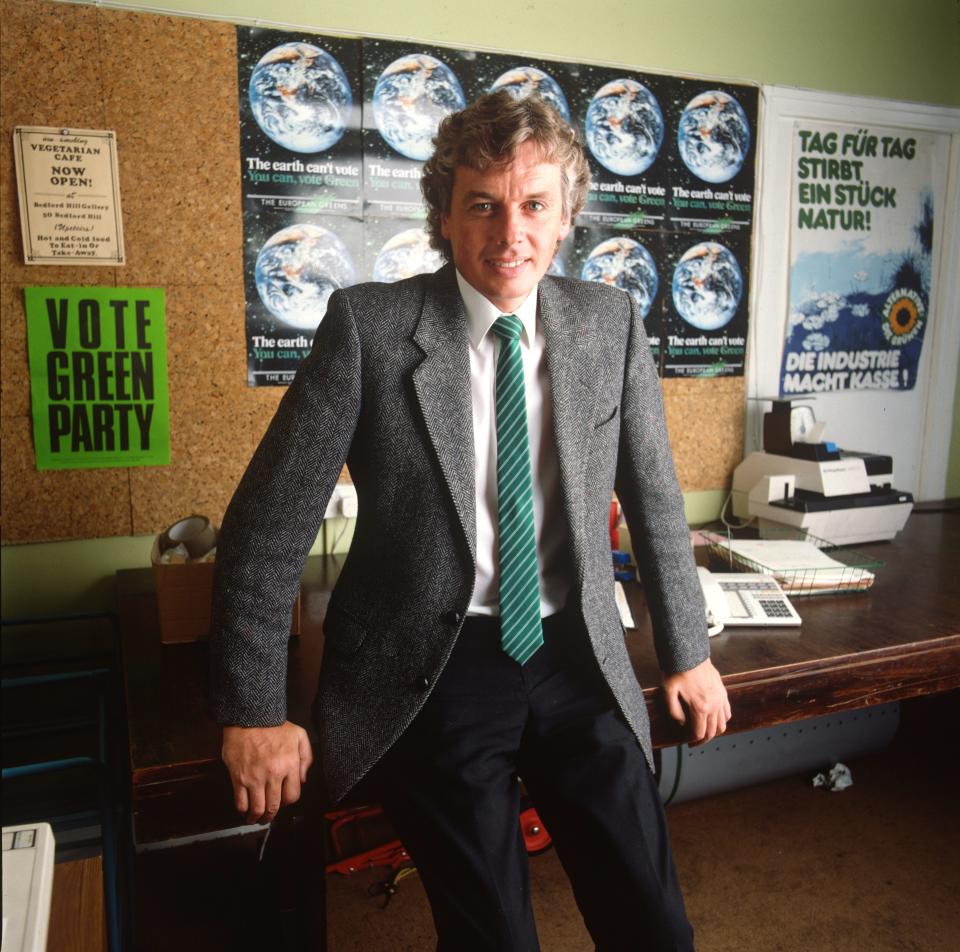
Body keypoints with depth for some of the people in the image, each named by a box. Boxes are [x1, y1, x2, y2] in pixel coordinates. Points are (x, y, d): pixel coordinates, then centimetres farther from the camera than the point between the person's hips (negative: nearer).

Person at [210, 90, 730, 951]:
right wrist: (253, 713, -8)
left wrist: (686, 653, 13)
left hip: (574, 654, 3)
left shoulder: (611, 323, 0)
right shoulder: (369, 323, -10)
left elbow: (654, 498, 9)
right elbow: (268, 521, -8)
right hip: (430, 666, -2)